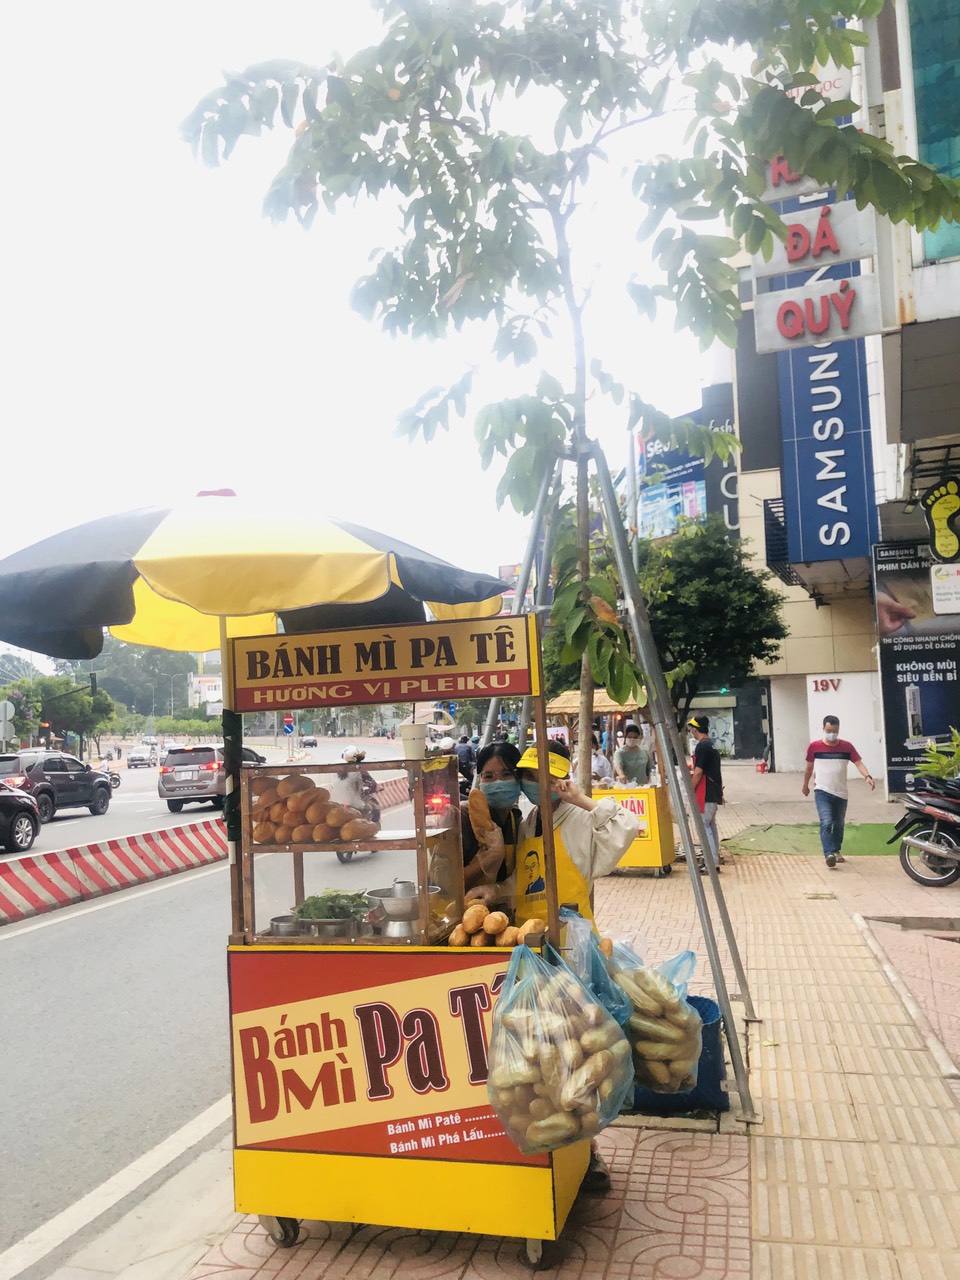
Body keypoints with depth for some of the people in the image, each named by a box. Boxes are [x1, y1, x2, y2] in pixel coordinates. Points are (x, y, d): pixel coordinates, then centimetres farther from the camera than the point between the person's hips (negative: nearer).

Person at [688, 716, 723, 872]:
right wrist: (694, 767, 27)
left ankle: (712, 863, -7)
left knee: (703, 826, -7)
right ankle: (713, 858, 23)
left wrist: (691, 790, -10)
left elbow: (699, 772, -19)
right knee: (711, 825, 16)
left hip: (706, 794, -10)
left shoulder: (702, 746, -17)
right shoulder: (711, 743, 12)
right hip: (714, 792, 10)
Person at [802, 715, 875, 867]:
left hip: (841, 793, 3)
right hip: (822, 792, -3)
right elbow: (809, 767, 10)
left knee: (839, 824, 15)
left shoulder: (847, 746, -2)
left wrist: (867, 776, -29)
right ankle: (829, 854, -24)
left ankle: (836, 851, 34)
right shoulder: (814, 747, -4)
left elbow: (859, 763, -10)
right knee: (826, 822, -19)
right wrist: (805, 785, 20)